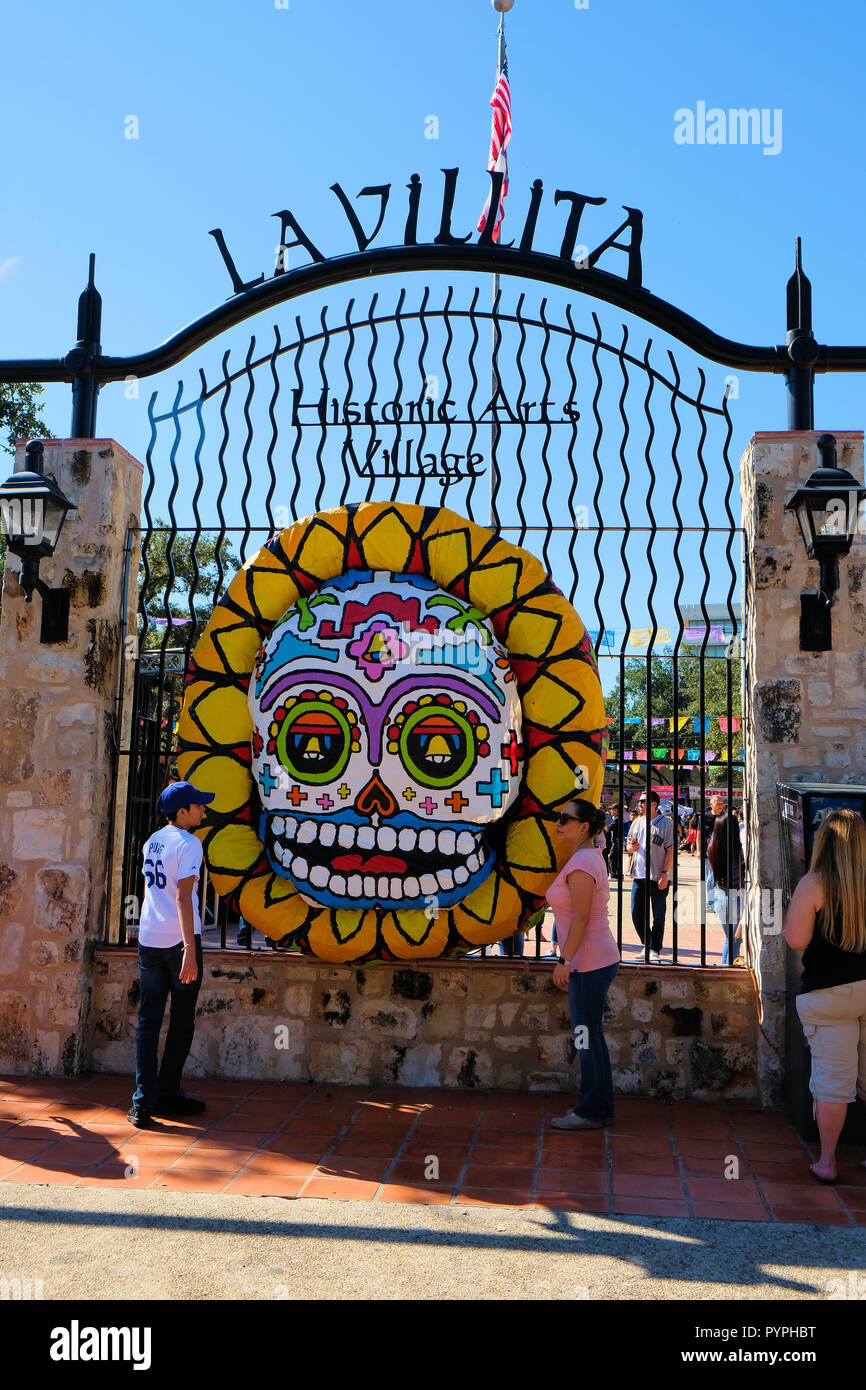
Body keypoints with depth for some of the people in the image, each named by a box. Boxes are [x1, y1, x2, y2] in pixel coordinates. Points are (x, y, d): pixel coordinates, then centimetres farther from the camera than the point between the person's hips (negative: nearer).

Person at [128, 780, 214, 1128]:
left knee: (148, 1019, 6)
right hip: (180, 940, -6)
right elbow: (183, 897, -19)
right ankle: (166, 1093, 16)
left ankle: (143, 1101, 2)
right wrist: (190, 950, -22)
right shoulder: (188, 843, -10)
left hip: (149, 940, 6)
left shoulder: (152, 842, 12)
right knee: (182, 1020, 9)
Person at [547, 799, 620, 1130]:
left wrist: (564, 960, -19)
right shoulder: (591, 857, 14)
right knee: (590, 1037, 16)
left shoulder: (581, 863, -17)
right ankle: (600, 1108, 25)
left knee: (587, 1037, -1)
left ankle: (591, 1111, 9)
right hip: (594, 961, 10)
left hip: (590, 963, -10)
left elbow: (581, 917, -21)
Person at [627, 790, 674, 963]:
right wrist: (631, 847, -4)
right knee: (636, 913, 6)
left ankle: (655, 950, 13)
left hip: (658, 877, -5)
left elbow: (670, 850, -8)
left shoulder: (665, 824, -4)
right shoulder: (637, 822, 13)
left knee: (658, 916, 1)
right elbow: (628, 846, 20)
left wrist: (665, 873, -14)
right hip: (639, 876, 5)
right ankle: (647, 945, 23)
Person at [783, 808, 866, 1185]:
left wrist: (793, 911, 2)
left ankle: (827, 1161, 15)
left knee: (832, 1079, 4)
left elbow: (796, 940, -14)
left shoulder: (813, 884, -13)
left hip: (829, 994, -4)